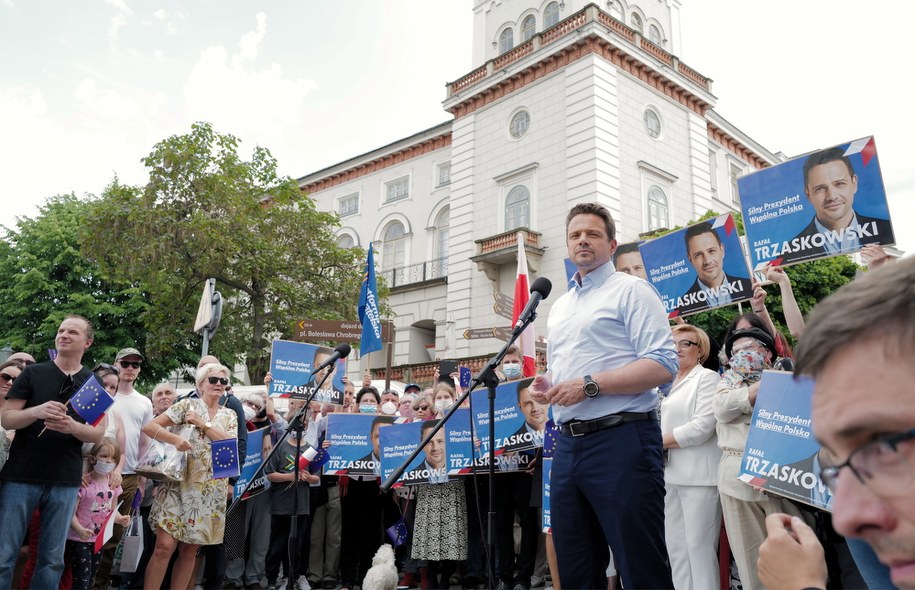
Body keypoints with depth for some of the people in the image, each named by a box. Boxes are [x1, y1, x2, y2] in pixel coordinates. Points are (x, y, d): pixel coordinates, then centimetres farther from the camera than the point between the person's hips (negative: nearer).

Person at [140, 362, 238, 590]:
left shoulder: (229, 415, 11)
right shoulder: (187, 404, 2)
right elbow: (149, 427, -4)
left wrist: (204, 424, -9)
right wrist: (175, 439, -20)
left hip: (211, 489, 3)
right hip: (180, 483, -3)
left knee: (190, 549, 8)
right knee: (165, 545, -10)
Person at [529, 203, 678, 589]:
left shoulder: (630, 290, -2)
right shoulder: (558, 307, 20)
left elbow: (663, 365, -14)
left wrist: (589, 385, -19)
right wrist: (546, 386, 5)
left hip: (621, 440, -7)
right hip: (569, 445, 8)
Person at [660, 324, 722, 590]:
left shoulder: (707, 378, -3)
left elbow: (702, 427, -15)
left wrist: (660, 441, -10)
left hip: (698, 475, -7)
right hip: (671, 473, 7)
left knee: (699, 546, -4)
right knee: (675, 546, 11)